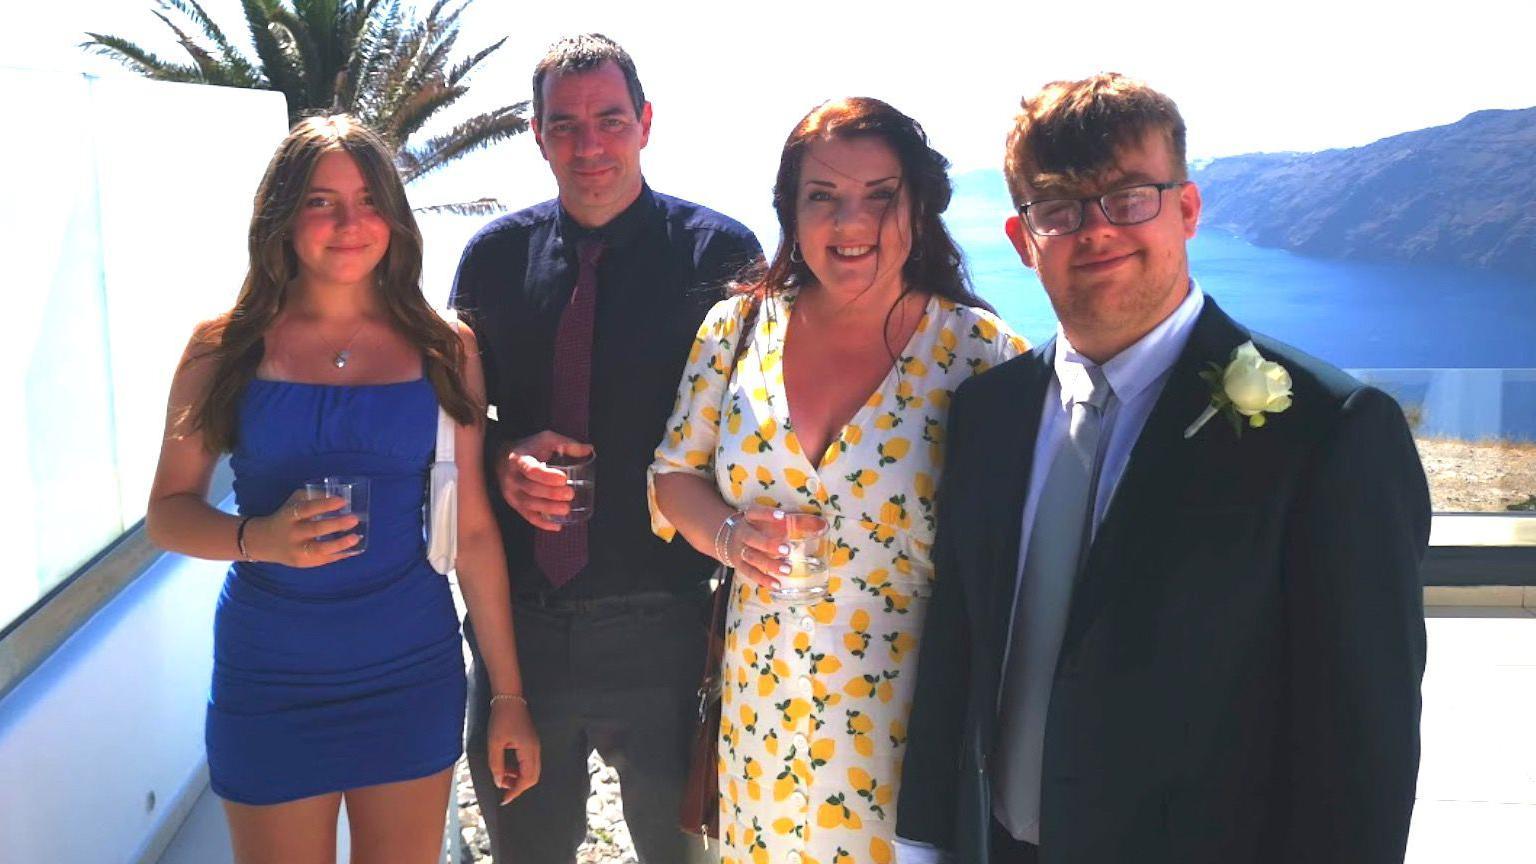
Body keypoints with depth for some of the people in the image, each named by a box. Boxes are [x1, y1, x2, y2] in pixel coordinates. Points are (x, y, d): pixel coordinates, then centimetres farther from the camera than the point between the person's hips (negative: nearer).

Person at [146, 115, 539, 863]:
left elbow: (472, 528, 1)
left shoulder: (444, 351, 0)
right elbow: (167, 511, 1)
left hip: (411, 672, 1)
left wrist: (510, 694, 1)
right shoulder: (224, 348, -2)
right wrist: (262, 538, -21)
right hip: (269, 680, 0)